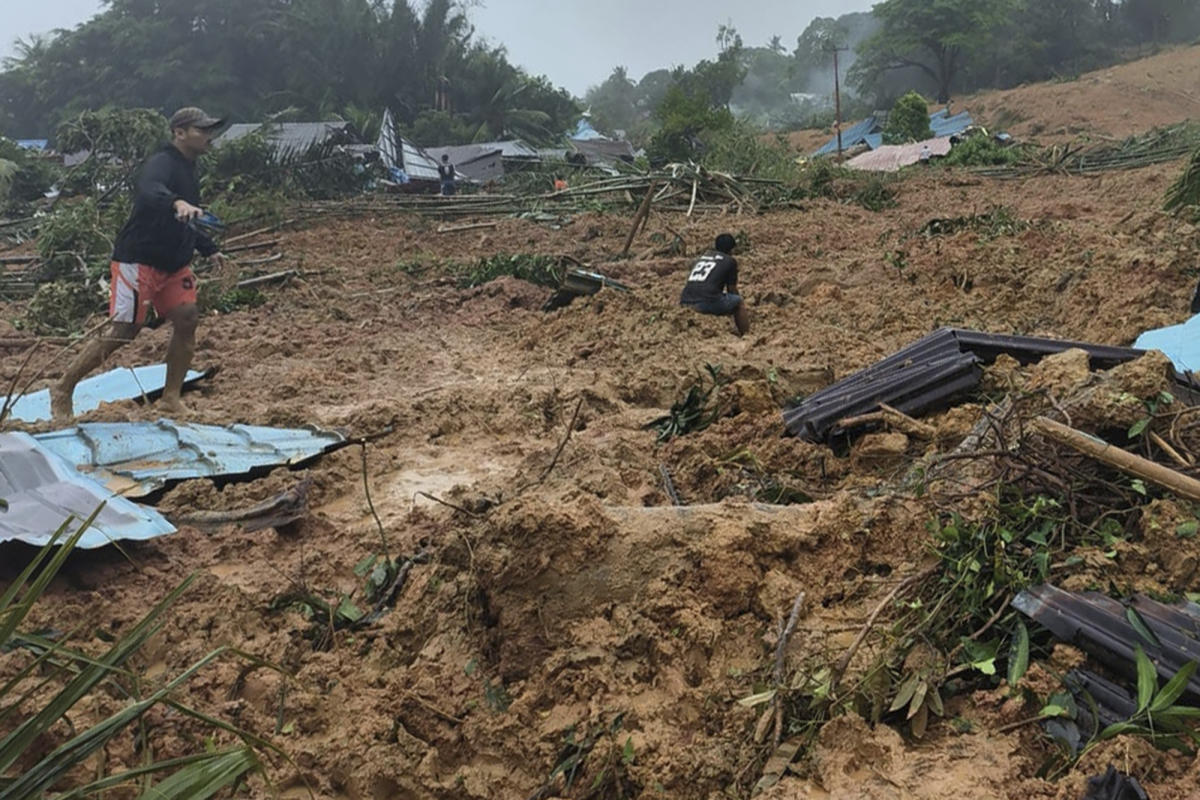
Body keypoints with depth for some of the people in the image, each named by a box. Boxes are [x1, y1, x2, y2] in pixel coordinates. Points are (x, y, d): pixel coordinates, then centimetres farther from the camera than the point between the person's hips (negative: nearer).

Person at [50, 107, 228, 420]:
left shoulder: (187, 168, 13)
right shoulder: (160, 164, -16)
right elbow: (151, 191, -42)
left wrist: (209, 249, 21)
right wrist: (177, 203, -61)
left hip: (173, 263, 9)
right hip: (138, 262, -9)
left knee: (187, 319, -3)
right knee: (123, 330, -7)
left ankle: (171, 398, 6)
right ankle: (63, 390, 9)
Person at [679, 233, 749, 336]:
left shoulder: (701, 258, 27)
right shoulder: (730, 260, 12)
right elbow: (732, 290, 19)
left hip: (685, 304, 6)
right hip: (707, 303, -6)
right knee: (739, 302, 21)